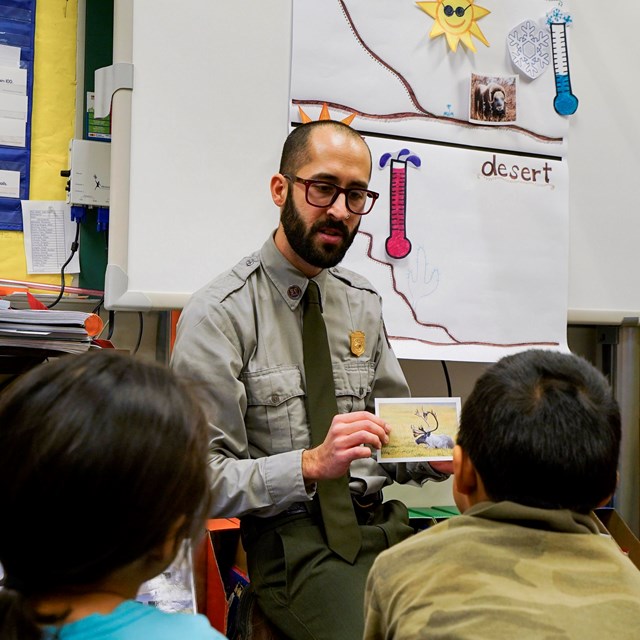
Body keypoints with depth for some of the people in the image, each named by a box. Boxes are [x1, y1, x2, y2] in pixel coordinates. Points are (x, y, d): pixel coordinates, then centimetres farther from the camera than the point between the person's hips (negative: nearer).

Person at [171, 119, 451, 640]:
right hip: (288, 534, -6)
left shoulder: (363, 303, 14)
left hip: (382, 520, 6)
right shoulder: (219, 314, -6)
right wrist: (312, 466, -22)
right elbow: (202, 480, -11)